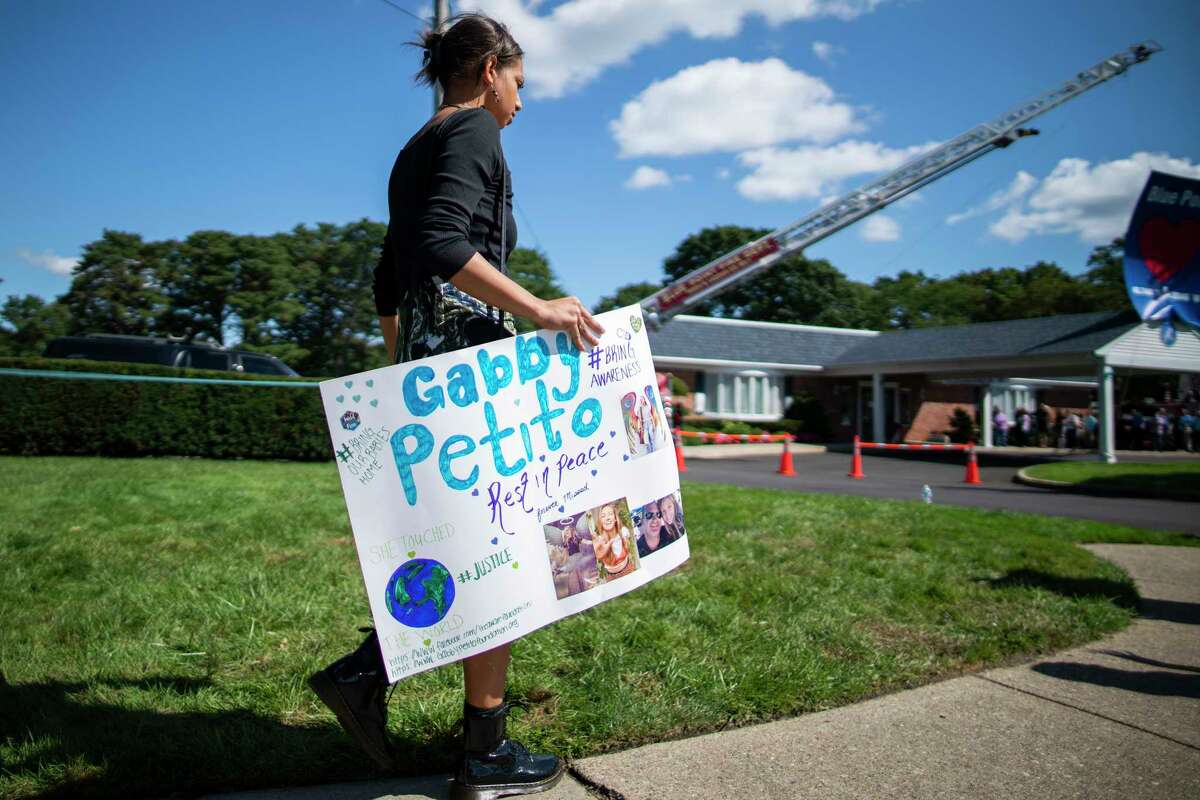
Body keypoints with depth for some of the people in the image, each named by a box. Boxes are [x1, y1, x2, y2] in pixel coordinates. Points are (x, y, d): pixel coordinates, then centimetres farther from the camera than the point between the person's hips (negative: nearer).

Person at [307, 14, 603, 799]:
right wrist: (538, 309, -22)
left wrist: (407, 372, 25)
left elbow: (388, 286, 22)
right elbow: (443, 244, -22)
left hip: (424, 354, 9)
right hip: (472, 351, -9)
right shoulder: (474, 131, -4)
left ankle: (367, 669, 11)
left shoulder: (414, 151, 23)